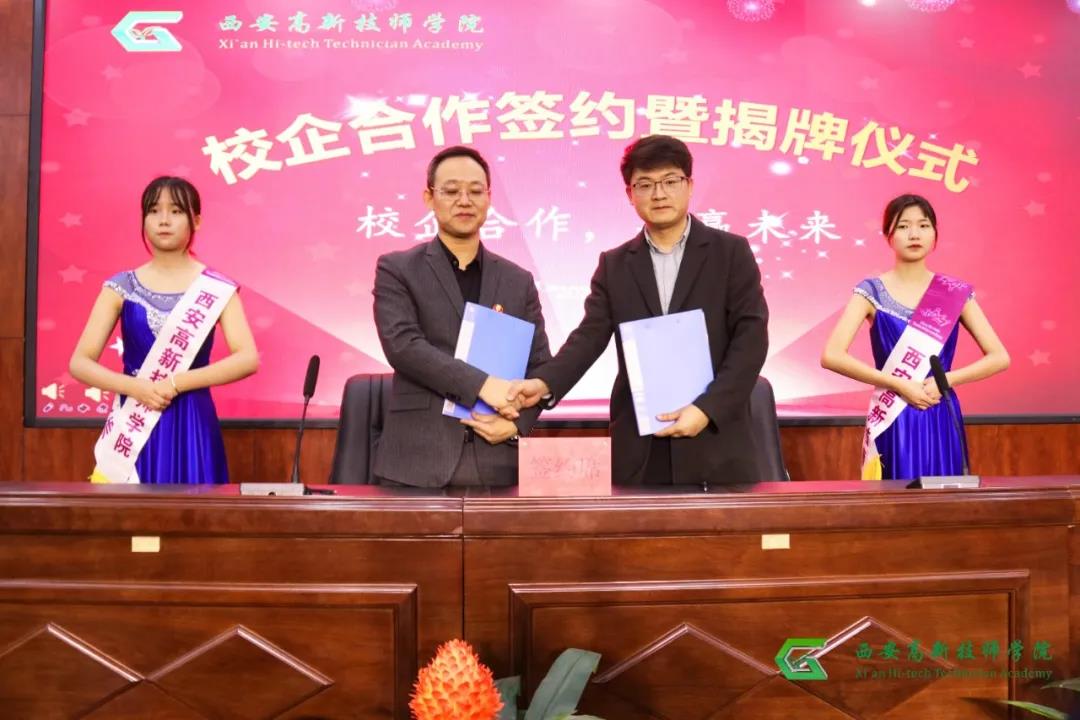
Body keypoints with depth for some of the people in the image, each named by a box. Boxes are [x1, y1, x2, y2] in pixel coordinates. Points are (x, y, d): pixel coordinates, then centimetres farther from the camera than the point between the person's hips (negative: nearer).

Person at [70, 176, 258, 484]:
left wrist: (175, 383, -16)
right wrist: (135, 387, -16)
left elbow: (247, 359, -11)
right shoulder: (121, 287, 5)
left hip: (192, 426, -1)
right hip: (135, 425, 1)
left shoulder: (216, 289, 0)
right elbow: (80, 363, 0)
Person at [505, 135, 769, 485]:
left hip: (715, 441, -1)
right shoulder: (614, 264, 10)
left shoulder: (731, 252, 3)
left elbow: (751, 337, -4)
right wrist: (544, 382, -18)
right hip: (638, 449, 2)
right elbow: (589, 337, 1)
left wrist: (707, 408, -16)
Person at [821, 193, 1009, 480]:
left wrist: (946, 379, -12)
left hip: (941, 422, 2)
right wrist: (899, 384, -17)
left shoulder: (955, 293, 4)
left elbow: (1000, 357, 3)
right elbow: (831, 356, -14)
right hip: (893, 423, -2)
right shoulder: (871, 291, -2)